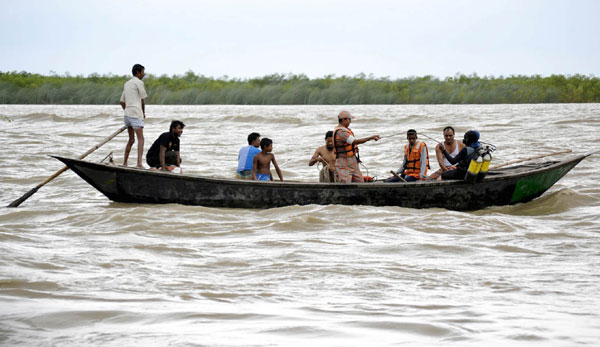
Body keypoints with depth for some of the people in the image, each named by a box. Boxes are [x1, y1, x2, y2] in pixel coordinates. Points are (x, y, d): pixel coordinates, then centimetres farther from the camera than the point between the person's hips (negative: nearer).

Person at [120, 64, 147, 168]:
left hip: (127, 114, 8)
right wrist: (144, 113, 11)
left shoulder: (127, 84, 20)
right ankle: (139, 163, -28)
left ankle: (124, 163, 19)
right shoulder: (139, 83, -5)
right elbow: (143, 100, -3)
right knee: (140, 139, -14)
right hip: (136, 114, -8)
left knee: (131, 140, 17)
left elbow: (122, 102, 21)